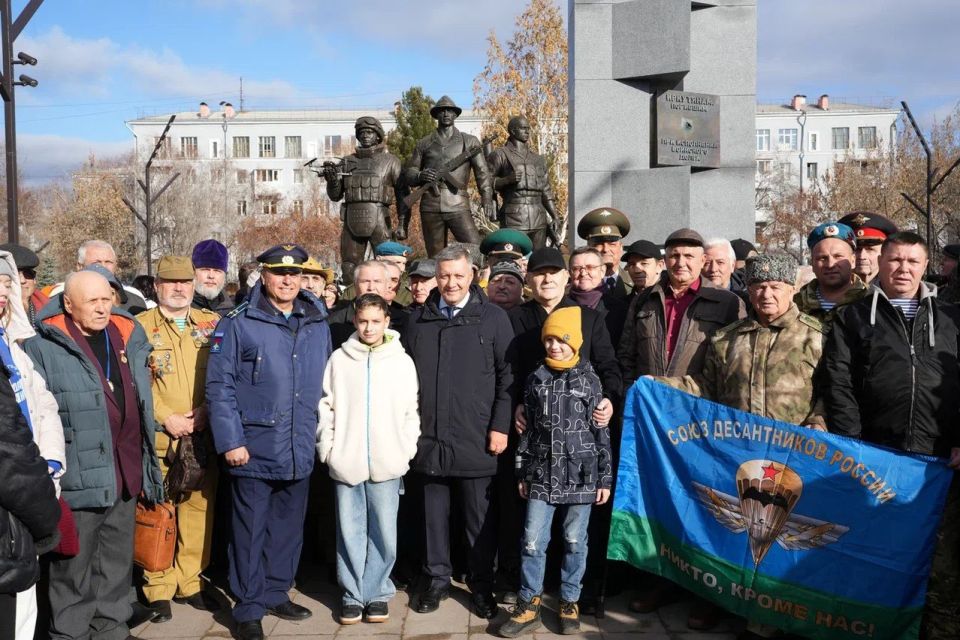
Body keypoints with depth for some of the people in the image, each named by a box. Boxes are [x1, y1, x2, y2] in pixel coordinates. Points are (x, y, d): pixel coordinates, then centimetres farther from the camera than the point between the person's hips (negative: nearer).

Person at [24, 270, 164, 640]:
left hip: (126, 473, 6)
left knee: (117, 560, 18)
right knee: (73, 566, 7)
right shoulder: (43, 347, -10)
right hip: (78, 478, -6)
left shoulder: (129, 336, 8)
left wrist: (146, 462, 16)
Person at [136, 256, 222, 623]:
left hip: (203, 438, 3)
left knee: (199, 509, 8)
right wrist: (166, 418, -12)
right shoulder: (140, 326, 2)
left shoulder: (212, 324, 10)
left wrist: (204, 411, -7)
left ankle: (190, 583, 23)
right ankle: (159, 589, 16)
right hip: (158, 439, -2)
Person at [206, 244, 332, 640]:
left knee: (289, 528, 17)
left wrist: (321, 434, 11)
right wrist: (230, 441, -15)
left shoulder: (318, 324, 7)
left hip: (300, 453, 5)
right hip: (254, 451, -4)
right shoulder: (238, 324, -7)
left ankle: (277, 594, 34)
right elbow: (219, 386, -10)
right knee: (250, 531, 7)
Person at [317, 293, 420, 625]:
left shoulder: (402, 361, 2)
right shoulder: (339, 359, 3)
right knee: (350, 531, 8)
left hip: (388, 462, 0)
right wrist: (327, 447, 1)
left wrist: (407, 450, 0)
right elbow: (326, 406, 6)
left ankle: (377, 592, 20)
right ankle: (352, 594, 20)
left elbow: (411, 411, 5)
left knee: (383, 532, 5)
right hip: (346, 461, 1)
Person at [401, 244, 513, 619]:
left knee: (479, 516, 8)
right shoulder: (418, 320, 7)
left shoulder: (493, 318, -1)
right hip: (428, 437, 3)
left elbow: (508, 375, -2)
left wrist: (501, 426, -6)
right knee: (434, 513, 12)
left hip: (475, 439, -2)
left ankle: (481, 585, 22)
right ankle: (437, 579, 28)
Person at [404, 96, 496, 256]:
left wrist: (488, 201, -10)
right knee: (435, 258, 4)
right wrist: (420, 176, -8)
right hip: (430, 208, 2)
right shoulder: (424, 144, 16)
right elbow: (408, 172, 16)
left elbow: (482, 173, 3)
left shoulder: (469, 142, 11)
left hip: (458, 207, -2)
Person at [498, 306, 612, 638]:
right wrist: (522, 472, 9)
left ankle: (569, 602, 23)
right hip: (541, 475, 2)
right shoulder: (536, 379, 6)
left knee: (574, 542, 8)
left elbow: (601, 432, 0)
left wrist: (605, 478, -2)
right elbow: (526, 429, 10)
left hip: (580, 475, -2)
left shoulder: (589, 380, -1)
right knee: (532, 542, 1)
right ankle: (529, 604, 15)